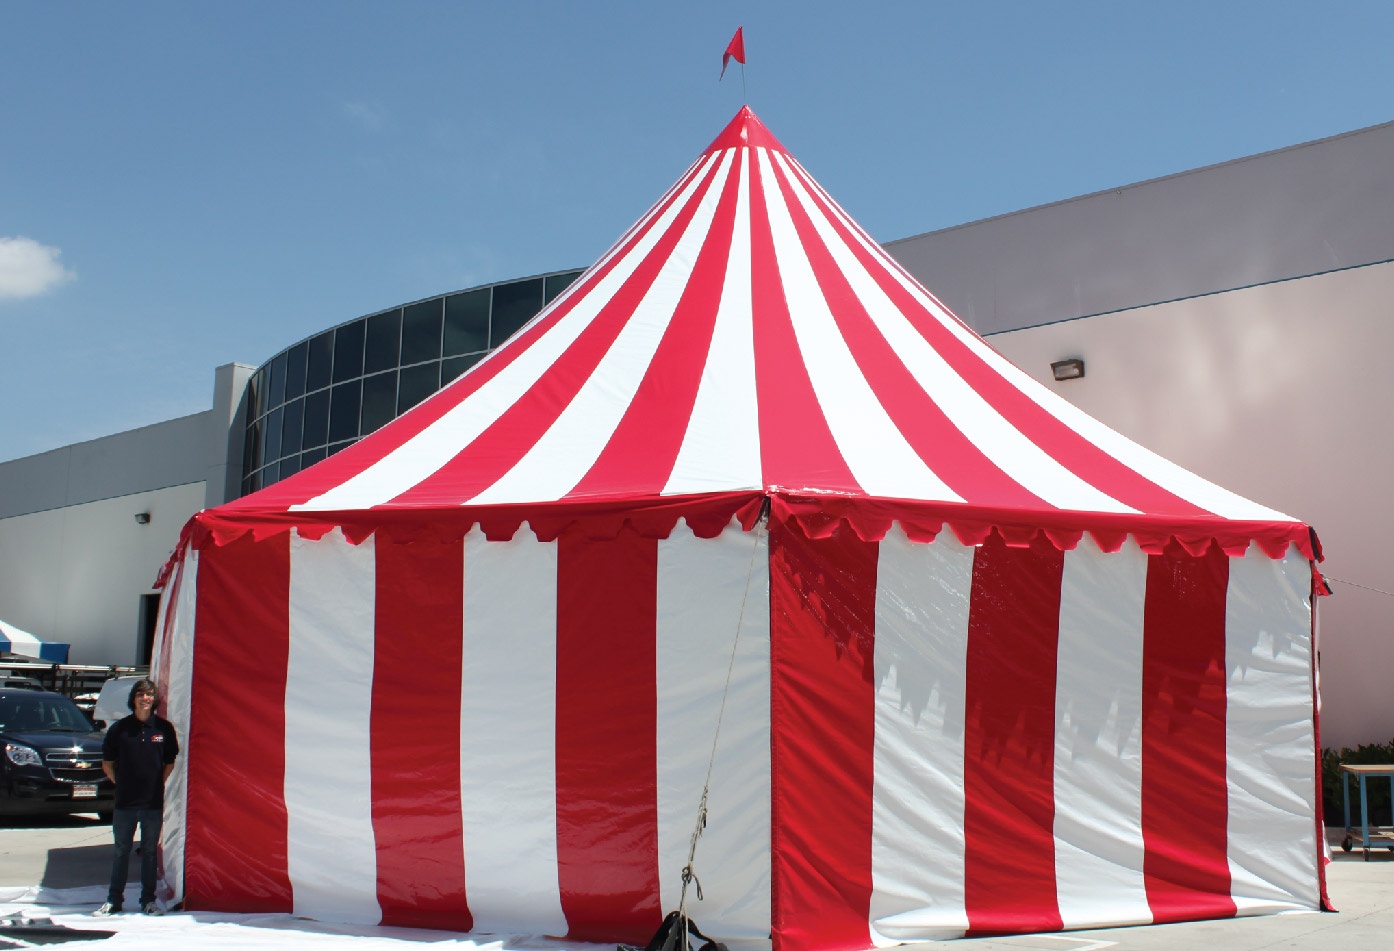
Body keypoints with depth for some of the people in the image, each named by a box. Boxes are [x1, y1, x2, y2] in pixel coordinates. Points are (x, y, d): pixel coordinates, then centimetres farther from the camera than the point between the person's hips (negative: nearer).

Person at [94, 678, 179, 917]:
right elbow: (107, 764, 7)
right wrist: (121, 784, 4)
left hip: (154, 803, 0)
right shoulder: (119, 728, -1)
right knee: (121, 851, 9)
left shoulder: (164, 728, 0)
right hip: (125, 801, 0)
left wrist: (157, 784, 3)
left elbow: (170, 763, 9)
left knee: (150, 852, 9)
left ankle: (148, 900, 17)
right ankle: (114, 900, 19)